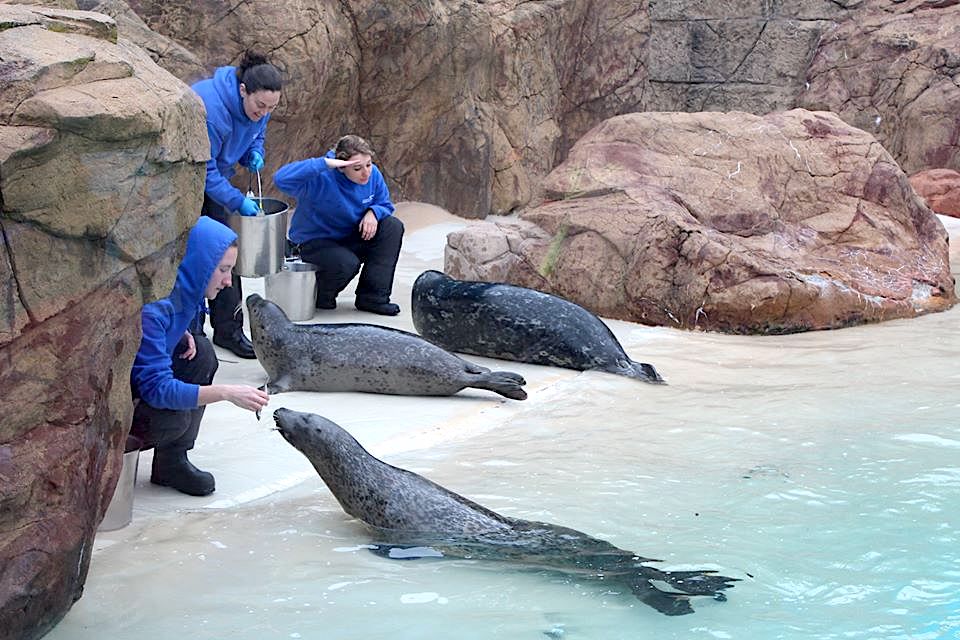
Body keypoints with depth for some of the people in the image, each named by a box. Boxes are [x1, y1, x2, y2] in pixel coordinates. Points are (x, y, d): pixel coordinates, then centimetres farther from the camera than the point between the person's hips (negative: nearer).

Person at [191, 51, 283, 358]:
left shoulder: (259, 106, -11)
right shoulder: (209, 106, -35)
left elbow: (256, 137, 12)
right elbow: (203, 169, -29)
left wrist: (254, 155, -11)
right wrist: (238, 200, -30)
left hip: (214, 179, 7)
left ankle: (228, 330, 9)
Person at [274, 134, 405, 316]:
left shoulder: (373, 174, -9)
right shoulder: (321, 179, -28)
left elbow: (385, 204, 7)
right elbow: (281, 179, -44)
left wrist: (374, 212, -20)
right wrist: (324, 163, -46)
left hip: (350, 239, 6)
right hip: (314, 243, -6)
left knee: (393, 227, -15)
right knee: (348, 263, -36)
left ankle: (373, 297, -12)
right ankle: (320, 296, 1)